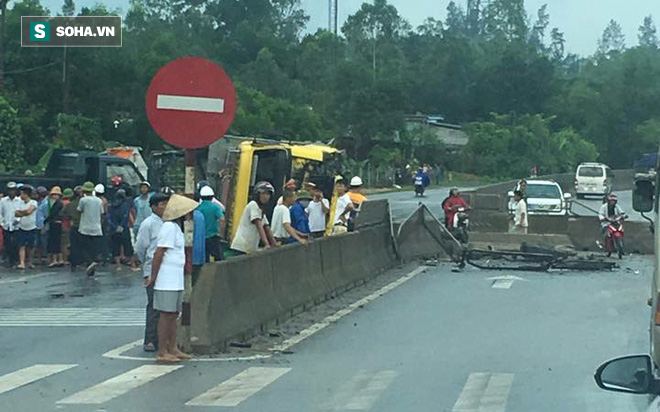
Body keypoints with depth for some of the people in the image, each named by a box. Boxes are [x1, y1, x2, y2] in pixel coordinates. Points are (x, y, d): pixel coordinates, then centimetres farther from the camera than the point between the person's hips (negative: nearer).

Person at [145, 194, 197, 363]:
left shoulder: (176, 227, 17)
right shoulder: (169, 227, -15)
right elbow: (159, 253, -17)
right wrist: (153, 278, -16)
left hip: (176, 281, 9)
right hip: (167, 282, -9)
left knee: (173, 314, 13)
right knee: (166, 315, -5)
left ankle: (172, 349, 20)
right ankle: (162, 352, 0)